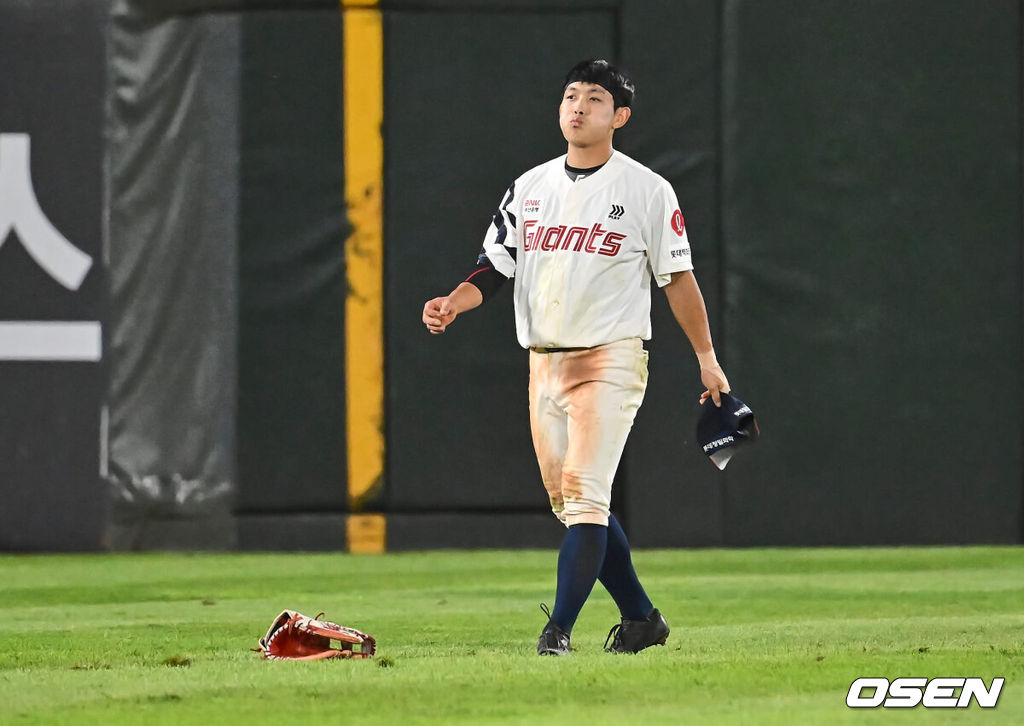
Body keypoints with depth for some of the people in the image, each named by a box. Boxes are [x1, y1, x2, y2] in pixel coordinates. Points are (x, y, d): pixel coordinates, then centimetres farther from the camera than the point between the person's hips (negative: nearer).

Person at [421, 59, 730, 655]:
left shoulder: (646, 190, -2)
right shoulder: (529, 188, 12)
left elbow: (678, 277, 0)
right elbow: (494, 267, 11)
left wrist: (707, 358, 0)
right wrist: (454, 303, -9)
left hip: (611, 360, -6)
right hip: (544, 361, 6)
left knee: (585, 495, -17)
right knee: (569, 503, 10)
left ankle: (559, 629, -20)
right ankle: (641, 617, 22)